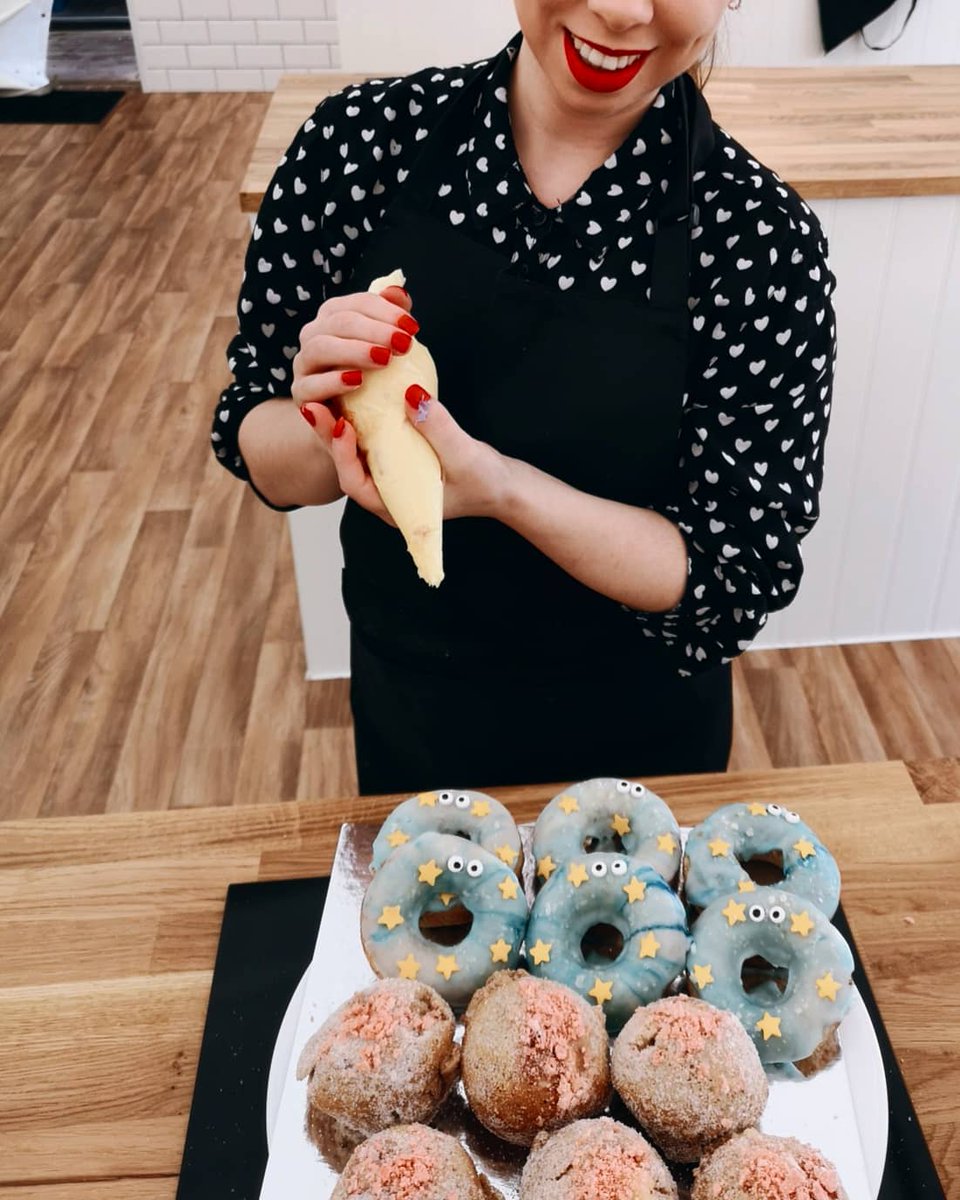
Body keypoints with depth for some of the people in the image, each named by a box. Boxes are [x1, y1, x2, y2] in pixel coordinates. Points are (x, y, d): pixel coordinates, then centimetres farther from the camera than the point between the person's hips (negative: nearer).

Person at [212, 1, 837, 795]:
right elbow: (255, 448, -7)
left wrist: (504, 491, -34)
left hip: (641, 734, -1)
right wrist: (334, 431, -30)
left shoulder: (762, 240, -22)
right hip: (408, 706, 2)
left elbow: (742, 578, -19)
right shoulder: (360, 141, -16)